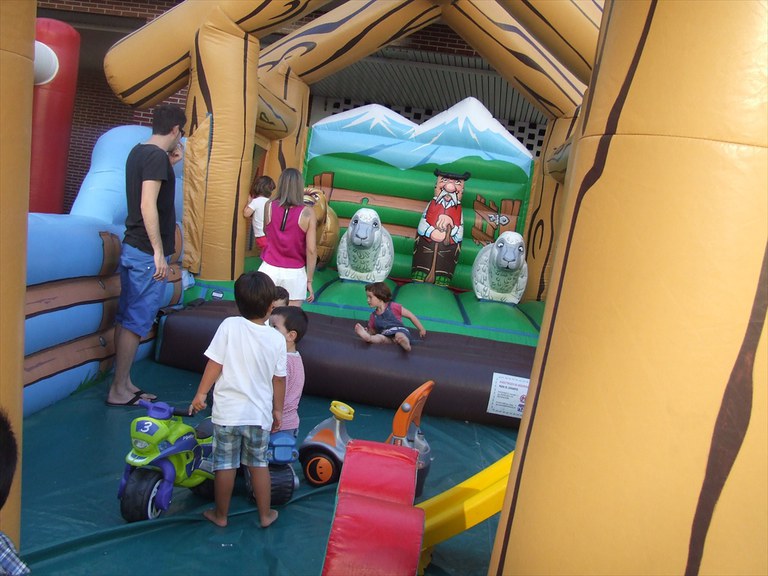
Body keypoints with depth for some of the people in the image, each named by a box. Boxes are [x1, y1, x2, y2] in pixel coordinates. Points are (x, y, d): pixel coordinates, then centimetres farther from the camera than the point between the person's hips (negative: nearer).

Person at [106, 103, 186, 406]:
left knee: (126, 319, 12)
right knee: (136, 321, -3)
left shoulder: (138, 152, 14)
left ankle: (123, 383, 21)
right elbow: (148, 205, -22)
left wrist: (170, 163, 17)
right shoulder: (157, 157, -14)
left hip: (132, 248, 10)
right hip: (148, 252, -9)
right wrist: (159, 251, -23)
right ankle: (118, 391, 4)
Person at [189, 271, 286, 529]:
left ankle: (220, 515, 30)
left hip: (227, 411, -1)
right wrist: (277, 410, 13)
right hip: (260, 413, 1)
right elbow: (279, 379, 0)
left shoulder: (229, 326, -13)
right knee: (258, 464, 17)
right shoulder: (277, 339, -8)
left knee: (225, 464, 14)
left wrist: (201, 393, 2)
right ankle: (265, 515, 29)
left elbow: (215, 364, -11)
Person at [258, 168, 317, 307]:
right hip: (295, 274, -2)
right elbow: (311, 250, -9)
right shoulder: (307, 213, -8)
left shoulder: (269, 206, -2)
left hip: (270, 269, 2)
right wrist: (309, 280, -1)